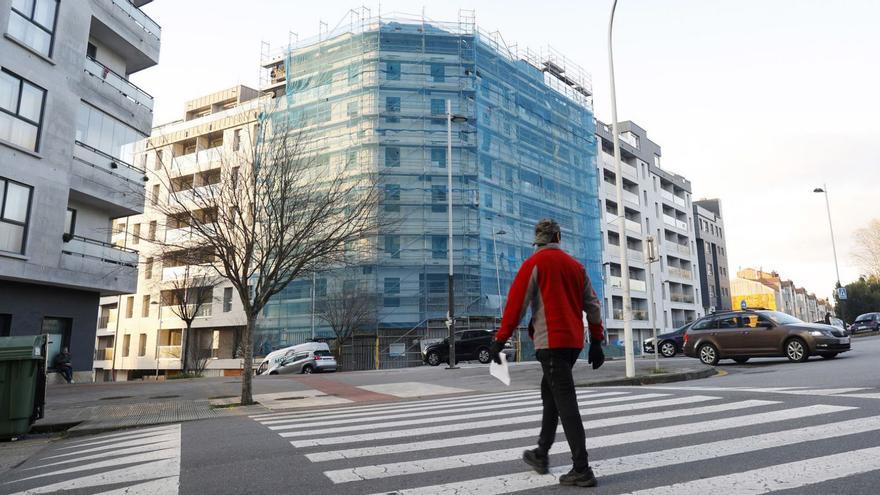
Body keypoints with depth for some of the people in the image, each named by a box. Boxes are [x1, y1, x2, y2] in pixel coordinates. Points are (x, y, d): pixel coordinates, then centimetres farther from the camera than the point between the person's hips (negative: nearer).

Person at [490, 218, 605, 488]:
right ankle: (541, 455, 27)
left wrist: (500, 339, -6)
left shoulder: (534, 263, -4)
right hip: (574, 341, 7)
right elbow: (592, 305, 14)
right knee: (550, 394, 18)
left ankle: (582, 470, -6)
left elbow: (516, 303, -10)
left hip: (551, 341, -7)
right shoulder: (576, 265, 14)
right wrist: (597, 340, 20)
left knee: (565, 402, -6)